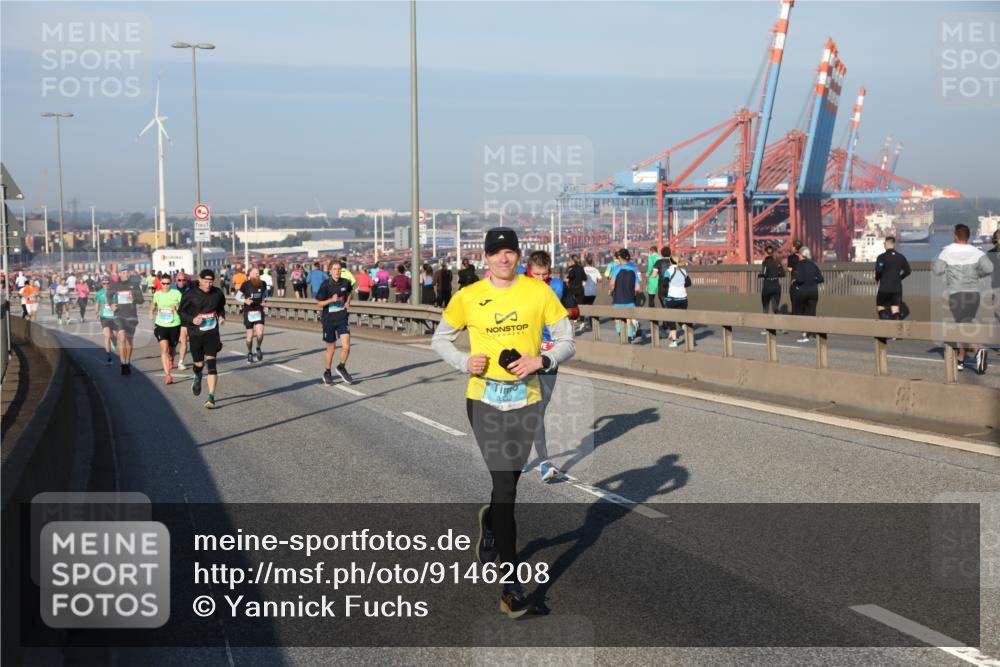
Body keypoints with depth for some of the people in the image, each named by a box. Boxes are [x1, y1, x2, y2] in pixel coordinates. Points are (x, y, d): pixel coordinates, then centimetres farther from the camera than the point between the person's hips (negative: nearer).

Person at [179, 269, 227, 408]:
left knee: (211, 364, -11)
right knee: (199, 364, 8)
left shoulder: (217, 293, -1)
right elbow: (180, 311, 0)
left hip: (212, 333, 1)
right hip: (195, 334, 0)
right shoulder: (190, 294, -9)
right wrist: (192, 319, -16)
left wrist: (222, 316, -2)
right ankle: (197, 378, 46)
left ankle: (211, 397, -11)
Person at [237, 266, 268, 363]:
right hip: (248, 312, -2)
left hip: (259, 311, 2)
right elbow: (237, 297, 1)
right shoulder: (246, 284, -9)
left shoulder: (263, 284, 0)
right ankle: (250, 353, 25)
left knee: (260, 333, -15)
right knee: (250, 335, 4)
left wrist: (264, 301, 3)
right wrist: (245, 301, -18)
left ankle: (258, 348, 14)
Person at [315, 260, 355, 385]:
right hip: (329, 320, -2)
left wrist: (348, 302, 3)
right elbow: (319, 303, -7)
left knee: (346, 347, -10)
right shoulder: (326, 285, -12)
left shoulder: (346, 282, -2)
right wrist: (331, 300, -23)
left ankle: (341, 367, 17)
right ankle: (327, 373, 28)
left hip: (342, 319, 2)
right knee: (331, 348, 7)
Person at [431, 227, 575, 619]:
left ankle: (490, 524, 53)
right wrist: (465, 363, -9)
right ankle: (510, 583, -5)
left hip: (526, 401, 2)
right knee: (505, 487, -11)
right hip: (485, 400, -2)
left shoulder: (539, 292, -1)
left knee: (508, 482, 16)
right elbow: (440, 339, 10)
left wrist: (541, 360, -16)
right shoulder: (468, 297, -1)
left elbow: (567, 341, 3)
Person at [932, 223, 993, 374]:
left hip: (956, 293, -4)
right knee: (965, 324, 19)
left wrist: (933, 264, 15)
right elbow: (988, 268, -12)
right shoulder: (976, 252, -1)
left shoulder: (947, 252, -4)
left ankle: (978, 350, -35)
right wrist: (977, 274, 8)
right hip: (974, 293, 4)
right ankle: (961, 360, 25)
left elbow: (937, 270, -7)